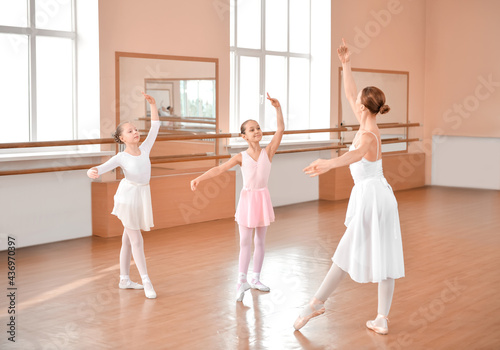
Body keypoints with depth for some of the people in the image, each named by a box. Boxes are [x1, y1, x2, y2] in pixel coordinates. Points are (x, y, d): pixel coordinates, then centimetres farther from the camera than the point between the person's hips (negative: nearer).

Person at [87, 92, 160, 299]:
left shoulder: (145, 148, -1)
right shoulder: (121, 157, -13)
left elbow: (155, 127, 2)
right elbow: (101, 168, -23)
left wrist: (152, 104, -3)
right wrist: (91, 172, -46)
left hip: (142, 196, 5)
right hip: (128, 196, -5)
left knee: (127, 239, 15)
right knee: (136, 240, -1)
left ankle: (124, 279, 25)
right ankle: (146, 281, 6)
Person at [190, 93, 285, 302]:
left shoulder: (268, 151, -4)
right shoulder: (241, 157, -5)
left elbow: (280, 129, -14)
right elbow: (219, 169, -9)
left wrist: (277, 107, -22)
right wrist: (199, 178, -20)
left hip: (263, 198, 2)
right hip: (248, 198, -2)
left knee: (260, 241, 11)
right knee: (245, 242, 2)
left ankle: (255, 279, 22)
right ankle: (242, 281, 6)